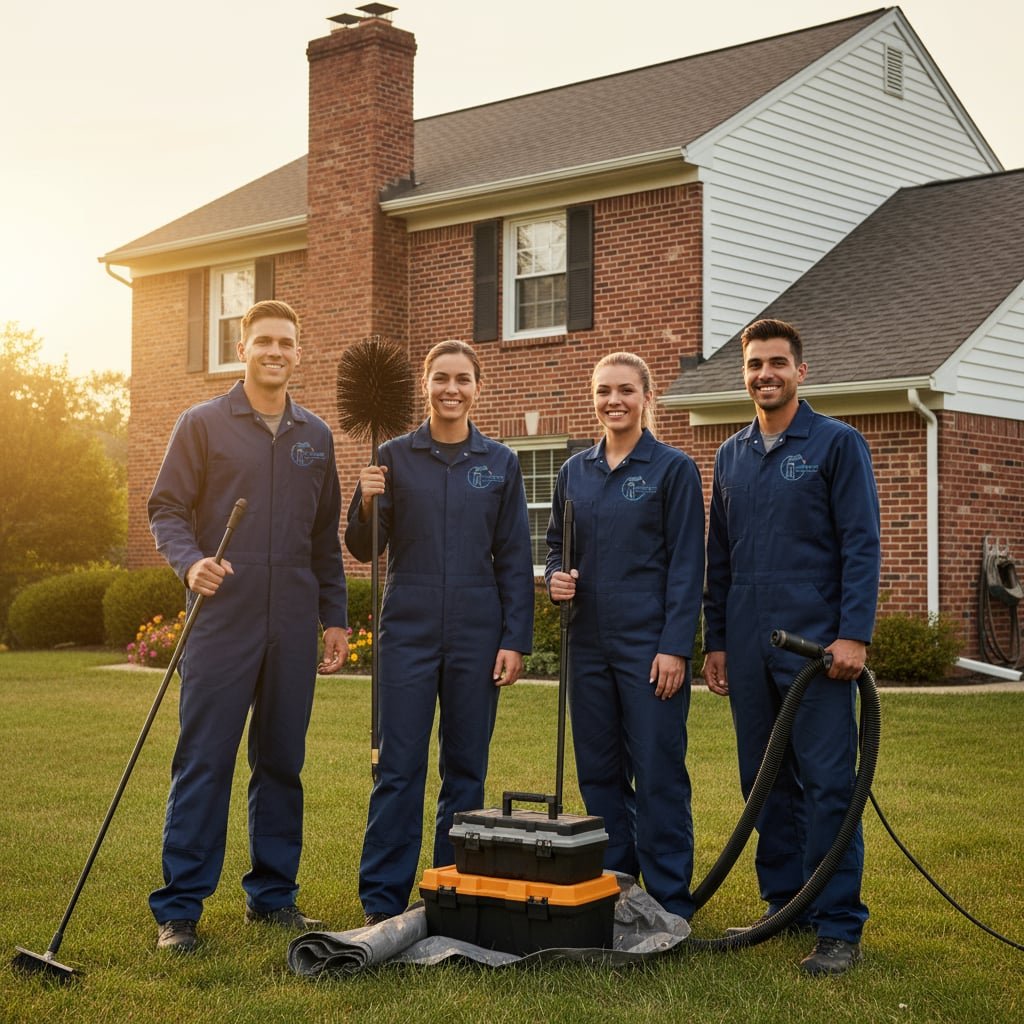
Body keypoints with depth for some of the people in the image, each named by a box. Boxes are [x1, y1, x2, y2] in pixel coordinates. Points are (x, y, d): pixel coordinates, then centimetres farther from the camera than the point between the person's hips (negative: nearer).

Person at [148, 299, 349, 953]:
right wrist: (191, 561, -20)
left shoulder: (315, 436, 14)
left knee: (283, 763, 9)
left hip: (293, 627, 4)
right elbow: (167, 509, -1)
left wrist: (335, 617, 13)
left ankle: (274, 894, 21)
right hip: (222, 620, -4)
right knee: (203, 763, -4)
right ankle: (179, 908, 3)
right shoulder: (203, 423, 3)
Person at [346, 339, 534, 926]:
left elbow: (515, 561, 6)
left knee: (467, 768, 8)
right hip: (409, 633, -1)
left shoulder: (500, 463, 6)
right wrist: (368, 504, -14)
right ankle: (382, 903, 6)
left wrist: (516, 640, -1)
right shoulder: (395, 457, 4)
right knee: (399, 767, -1)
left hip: (477, 636, 1)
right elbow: (364, 551, 6)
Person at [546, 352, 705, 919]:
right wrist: (556, 577, -3)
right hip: (589, 641, 5)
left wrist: (675, 647, -13)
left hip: (649, 643, -5)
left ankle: (669, 903, 7)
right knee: (598, 771, 10)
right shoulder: (575, 471, 11)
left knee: (658, 773, -2)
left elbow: (687, 565, -7)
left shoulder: (673, 468, -4)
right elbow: (556, 544, 20)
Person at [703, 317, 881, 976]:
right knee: (765, 782, 10)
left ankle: (839, 927, -1)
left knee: (827, 784, -6)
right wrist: (716, 639, 14)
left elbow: (862, 545, -7)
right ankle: (786, 905, 21)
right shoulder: (731, 456, 15)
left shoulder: (837, 444, -1)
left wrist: (854, 634, -15)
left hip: (815, 643, -6)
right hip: (748, 648, 6)